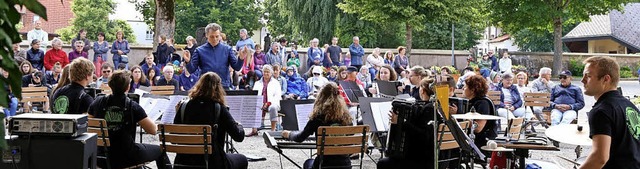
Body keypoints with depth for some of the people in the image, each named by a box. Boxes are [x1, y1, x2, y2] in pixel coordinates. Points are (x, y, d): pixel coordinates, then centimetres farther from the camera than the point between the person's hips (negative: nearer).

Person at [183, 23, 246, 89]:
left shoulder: (227, 49, 7)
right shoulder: (199, 50, 5)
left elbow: (236, 67, 2)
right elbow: (192, 69, 2)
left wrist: (241, 58, -17)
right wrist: (188, 61, -18)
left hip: (224, 86, 1)